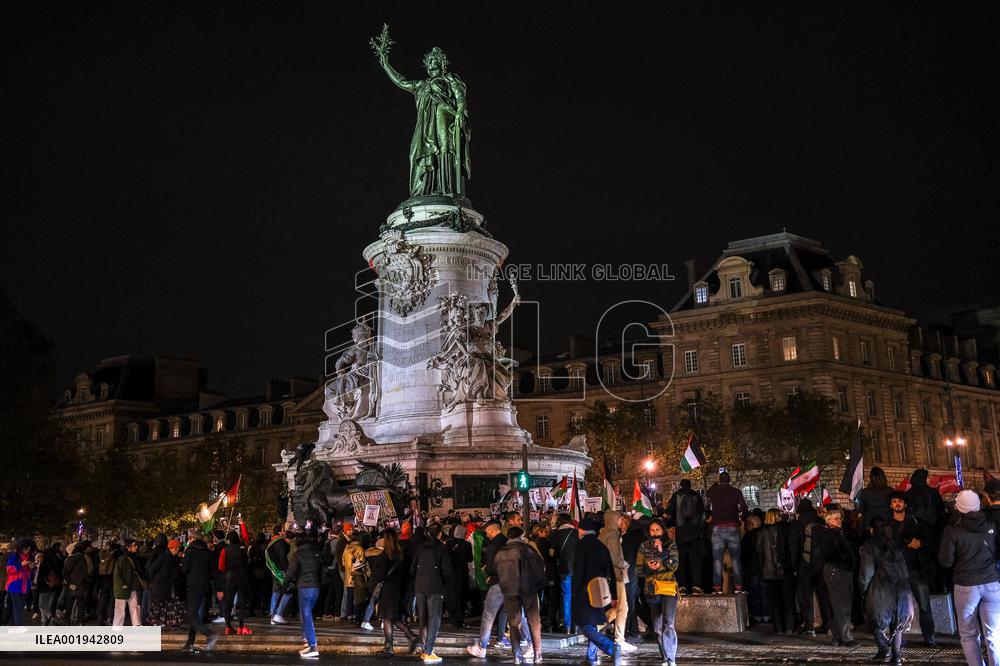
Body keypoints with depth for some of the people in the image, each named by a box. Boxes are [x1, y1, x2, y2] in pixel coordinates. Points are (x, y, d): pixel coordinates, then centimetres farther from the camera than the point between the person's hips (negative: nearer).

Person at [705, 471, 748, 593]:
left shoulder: (714, 491, 5)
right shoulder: (736, 492, 3)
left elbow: (707, 495, 29)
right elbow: (744, 509, -1)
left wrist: (715, 485, 34)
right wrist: (741, 519, 17)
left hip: (718, 527, 0)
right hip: (733, 527, 0)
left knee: (717, 559, 1)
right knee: (735, 558, 6)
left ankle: (717, 586, -5)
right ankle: (738, 585, 1)